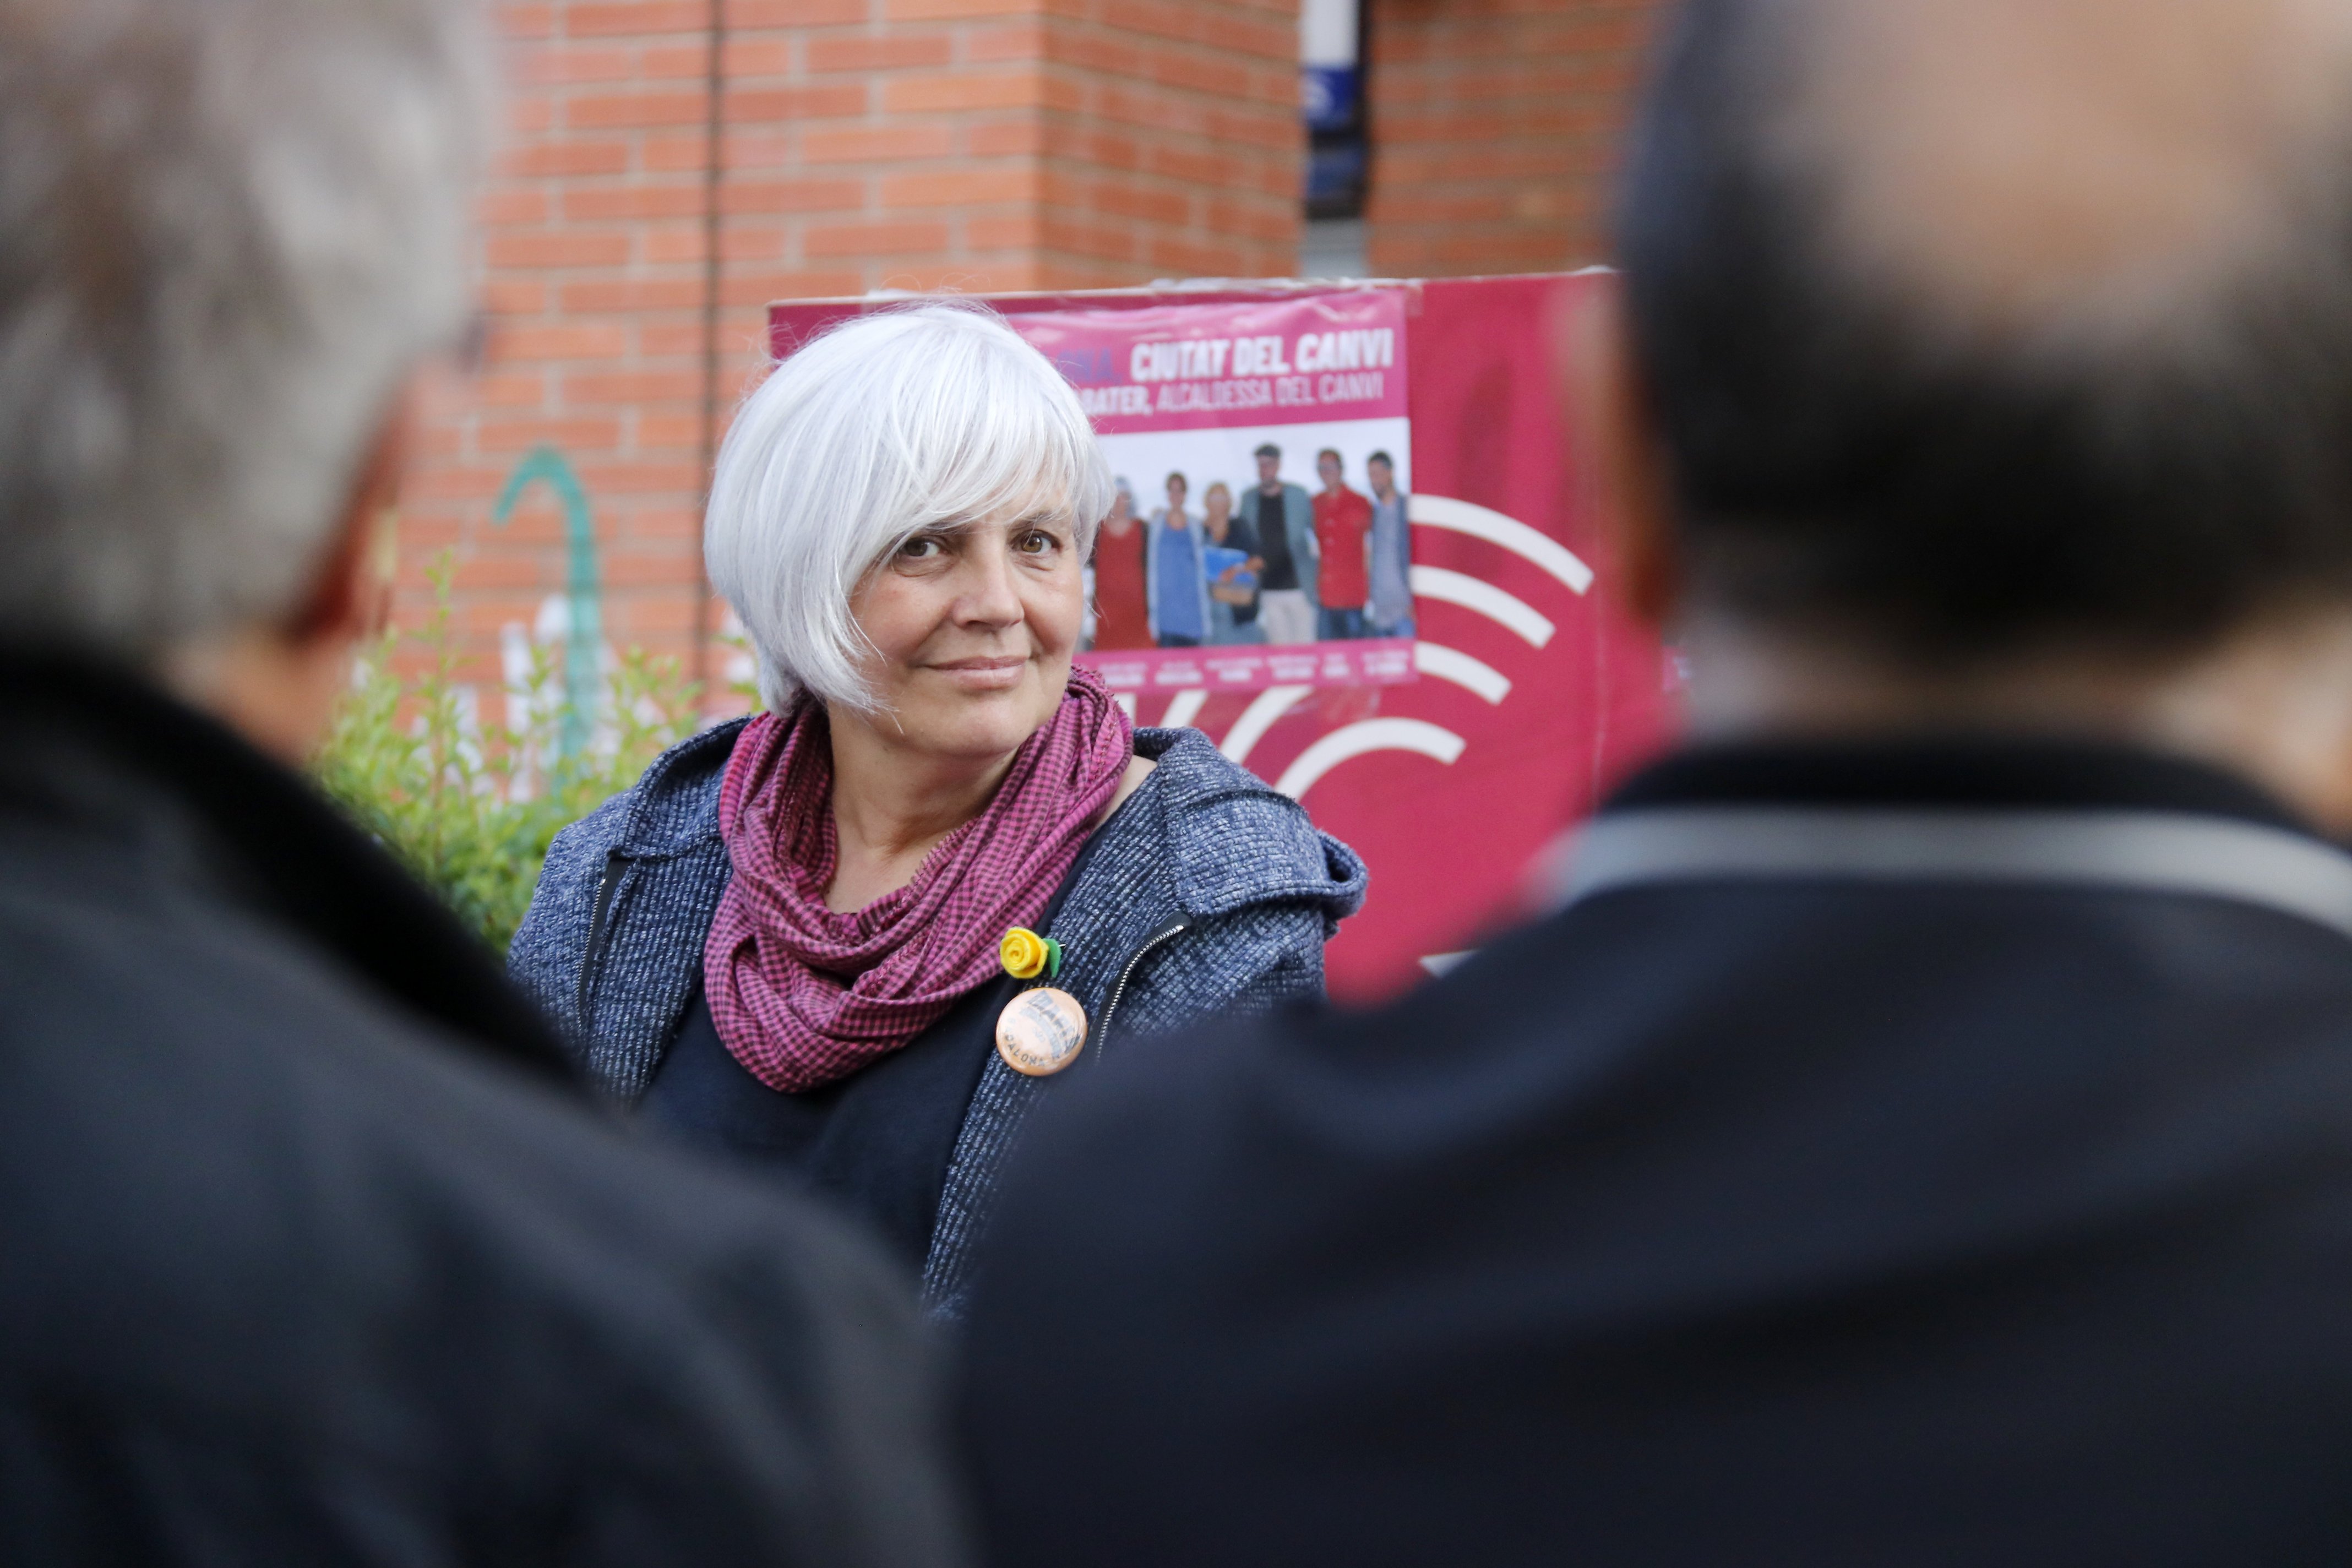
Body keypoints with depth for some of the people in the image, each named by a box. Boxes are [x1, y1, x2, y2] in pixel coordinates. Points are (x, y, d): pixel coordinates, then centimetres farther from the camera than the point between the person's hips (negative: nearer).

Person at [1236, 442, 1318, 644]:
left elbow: (1317, 533, 5)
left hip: (1298, 587, -2)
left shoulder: (1298, 496, 1)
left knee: (1304, 643, -1)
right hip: (1268, 588, 2)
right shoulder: (1248, 498, 6)